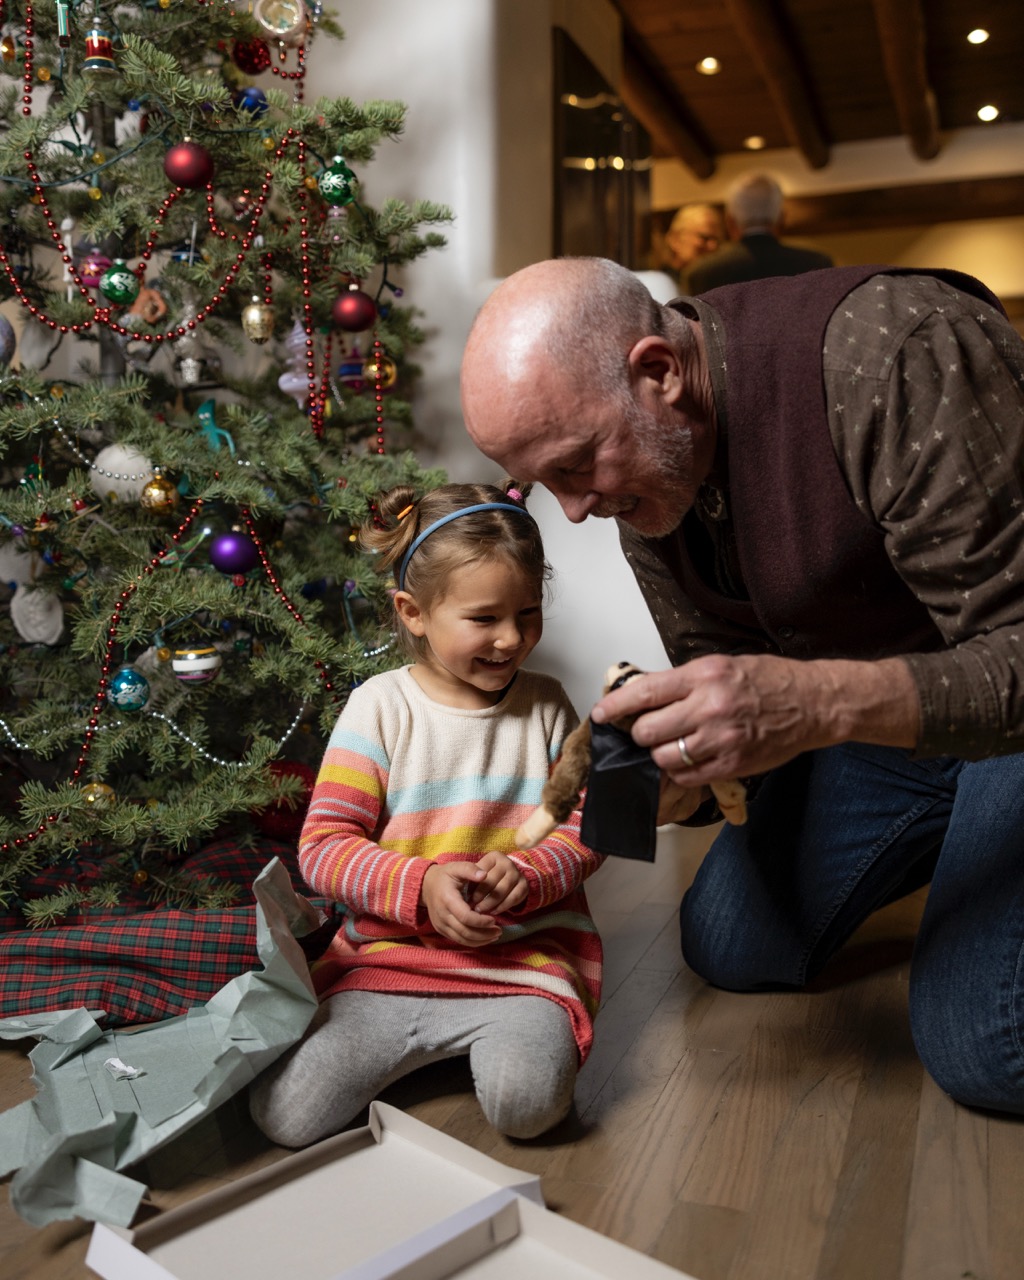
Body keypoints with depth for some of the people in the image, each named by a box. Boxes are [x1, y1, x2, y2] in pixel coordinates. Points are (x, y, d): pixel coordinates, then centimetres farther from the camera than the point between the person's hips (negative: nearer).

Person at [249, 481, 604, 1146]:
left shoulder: (546, 705, 5)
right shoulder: (379, 705, -2)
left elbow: (584, 827, 6)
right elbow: (324, 846, -5)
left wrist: (527, 875, -16)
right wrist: (421, 885, -20)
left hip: (522, 959, 1)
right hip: (389, 958, 0)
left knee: (528, 1105, -26)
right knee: (285, 1115, -14)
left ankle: (505, 1035, 7)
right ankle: (419, 1045, 10)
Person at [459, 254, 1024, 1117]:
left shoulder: (897, 354, -33)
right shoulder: (638, 463, -9)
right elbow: (720, 673, -2)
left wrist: (820, 702, -47)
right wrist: (678, 775, -23)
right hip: (872, 707, 7)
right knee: (733, 950, 9)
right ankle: (944, 835, 30)